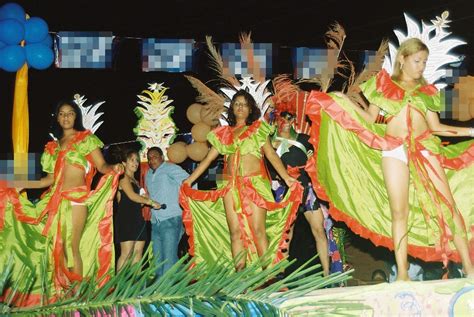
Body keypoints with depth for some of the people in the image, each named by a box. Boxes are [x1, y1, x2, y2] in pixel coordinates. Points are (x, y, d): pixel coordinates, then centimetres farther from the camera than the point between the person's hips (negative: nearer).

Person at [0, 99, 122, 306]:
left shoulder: (87, 139, 6)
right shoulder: (53, 146, 20)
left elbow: (101, 166, -3)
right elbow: (50, 179, 19)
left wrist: (113, 168, -24)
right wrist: (20, 184, 19)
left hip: (77, 197, -5)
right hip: (56, 199, 5)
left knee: (72, 246, -11)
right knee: (57, 247, 0)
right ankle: (61, 291, 3)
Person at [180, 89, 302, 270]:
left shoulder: (258, 129, 10)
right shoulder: (224, 133, 17)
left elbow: (271, 155, 2)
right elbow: (208, 158, 17)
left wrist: (287, 177, -10)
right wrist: (190, 180, 11)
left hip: (255, 183, -3)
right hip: (231, 185, 3)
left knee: (258, 230, -11)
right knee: (235, 231, -3)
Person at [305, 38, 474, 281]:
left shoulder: (427, 91, 16)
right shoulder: (384, 84, 12)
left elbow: (435, 127, 13)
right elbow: (370, 118, 12)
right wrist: (347, 102, 1)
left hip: (425, 148, 1)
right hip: (393, 149, -1)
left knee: (447, 205, -6)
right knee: (399, 211, -4)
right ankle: (402, 273, -2)